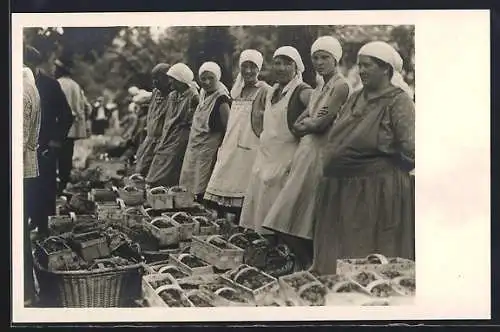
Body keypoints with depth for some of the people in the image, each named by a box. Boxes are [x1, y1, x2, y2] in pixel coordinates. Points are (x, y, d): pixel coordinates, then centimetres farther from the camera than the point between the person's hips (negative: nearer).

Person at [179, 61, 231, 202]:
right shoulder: (203, 95, 10)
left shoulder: (221, 100, -15)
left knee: (202, 191, -8)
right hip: (194, 150, 8)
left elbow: (228, 128, -16)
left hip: (208, 151, -8)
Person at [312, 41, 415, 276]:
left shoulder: (398, 102, -9)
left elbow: (410, 147, -15)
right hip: (340, 188, 8)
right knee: (336, 255, 12)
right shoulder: (356, 98, 15)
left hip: (376, 192, -8)